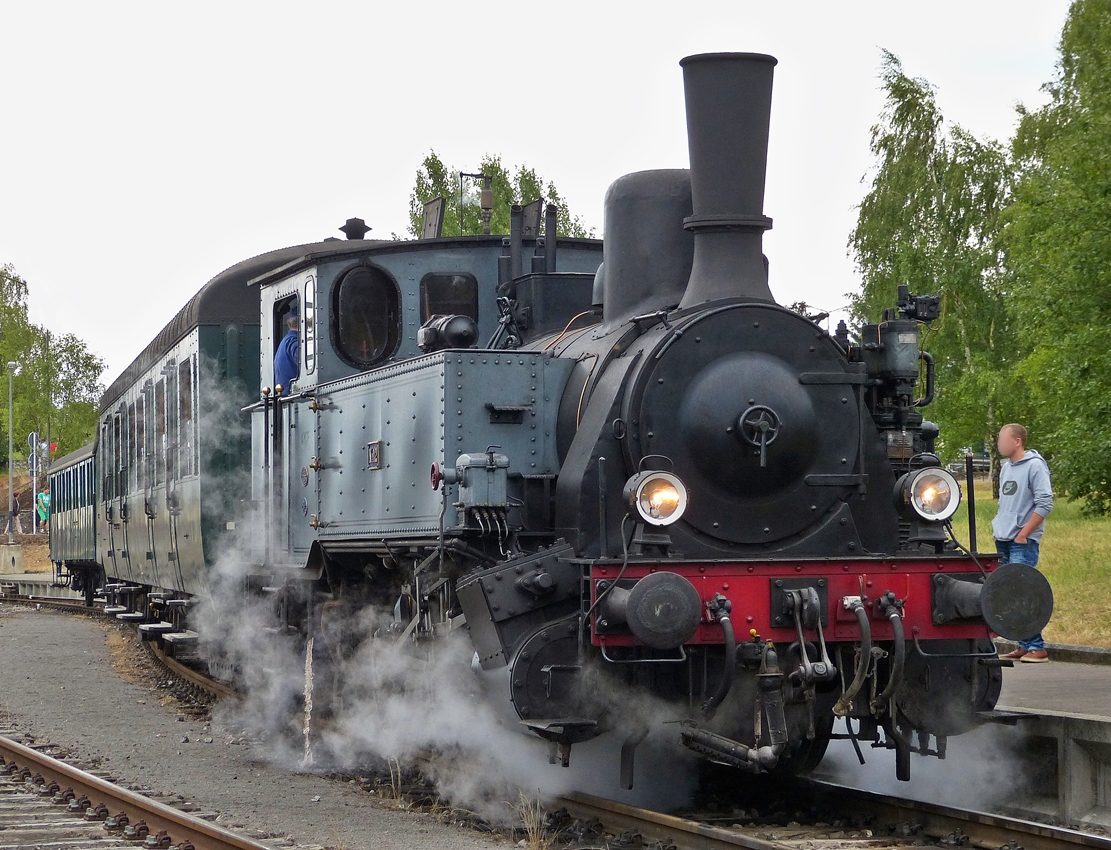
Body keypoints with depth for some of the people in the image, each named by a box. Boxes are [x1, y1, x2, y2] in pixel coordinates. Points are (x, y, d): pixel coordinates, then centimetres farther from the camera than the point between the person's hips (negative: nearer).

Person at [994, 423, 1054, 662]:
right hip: (1003, 541, 8)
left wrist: (1023, 534, -15)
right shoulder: (1006, 467, 16)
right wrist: (998, 529, 16)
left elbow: (1045, 504, -14)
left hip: (1023, 543, -8)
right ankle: (1024, 645, 12)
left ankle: (1036, 647, -10)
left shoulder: (1034, 466, -9)